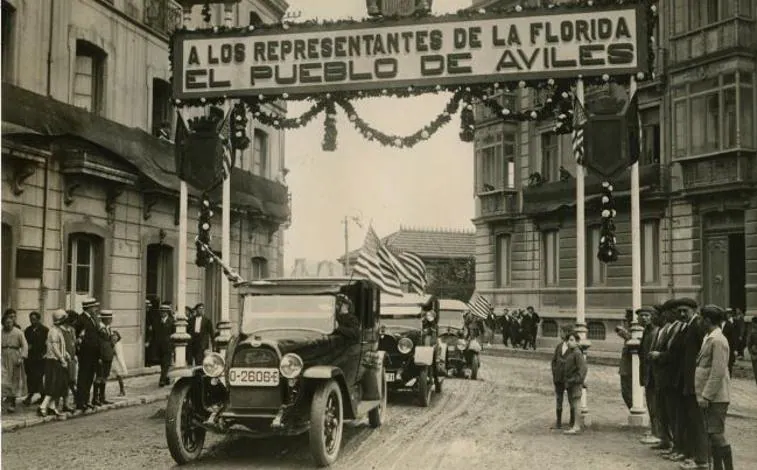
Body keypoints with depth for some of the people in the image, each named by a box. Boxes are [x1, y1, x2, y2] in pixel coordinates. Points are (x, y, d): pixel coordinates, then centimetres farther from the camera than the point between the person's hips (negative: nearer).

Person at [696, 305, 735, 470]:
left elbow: (718, 372, -21)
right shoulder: (709, 338, 13)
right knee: (712, 435, 13)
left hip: (715, 397, -10)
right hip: (708, 396, 10)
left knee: (717, 434, -7)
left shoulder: (718, 340, -16)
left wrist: (706, 396, -20)